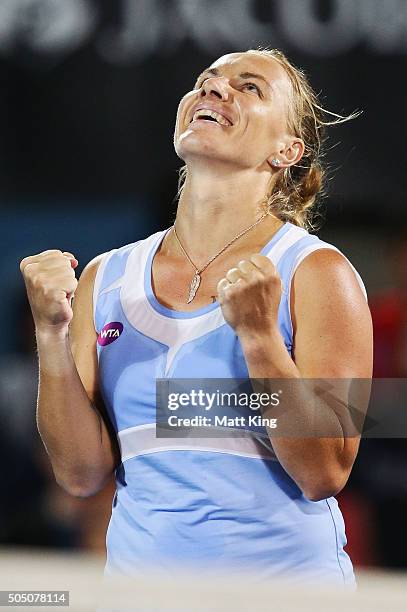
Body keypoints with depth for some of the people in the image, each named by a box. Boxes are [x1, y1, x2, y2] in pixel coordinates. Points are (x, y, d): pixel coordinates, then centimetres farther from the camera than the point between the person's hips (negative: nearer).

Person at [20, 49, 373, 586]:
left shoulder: (315, 272, -6)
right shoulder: (108, 278, 4)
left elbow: (325, 475, -14)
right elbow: (82, 473, -2)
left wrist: (258, 336, -23)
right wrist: (52, 334, -12)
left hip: (281, 577, -3)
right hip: (139, 570, 3)